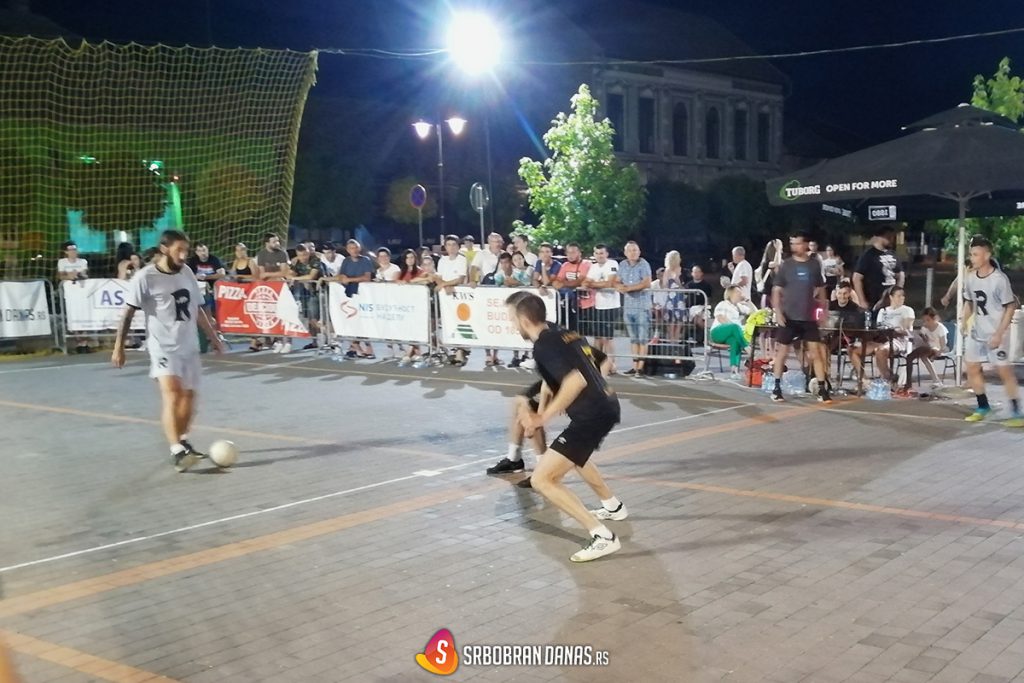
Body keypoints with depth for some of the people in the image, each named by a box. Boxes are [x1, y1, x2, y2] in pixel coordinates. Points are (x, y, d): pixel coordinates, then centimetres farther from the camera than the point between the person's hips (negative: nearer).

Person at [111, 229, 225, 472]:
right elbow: (128, 314, -9)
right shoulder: (145, 277, -11)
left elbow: (197, 309, 17)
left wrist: (213, 337, 20)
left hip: (189, 346, 6)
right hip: (163, 347, -6)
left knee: (188, 396, 12)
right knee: (172, 395, -21)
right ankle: (177, 452, -27)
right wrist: (119, 346, -13)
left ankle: (182, 441, 32)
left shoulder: (187, 273, 7)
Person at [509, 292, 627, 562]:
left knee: (542, 479, -10)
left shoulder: (544, 345, -13)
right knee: (574, 454, 38)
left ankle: (602, 536, -15)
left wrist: (543, 417, -24)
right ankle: (613, 506, 54)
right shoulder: (563, 334, 14)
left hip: (592, 415, -10)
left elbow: (576, 380, -28)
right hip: (607, 406, 10)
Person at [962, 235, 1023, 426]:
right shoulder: (970, 278, 1)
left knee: (1005, 371, -4)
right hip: (977, 333, 7)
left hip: (996, 335, -7)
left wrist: (999, 333, -18)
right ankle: (983, 407, 25)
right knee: (972, 369, 10)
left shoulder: (1000, 279, -18)